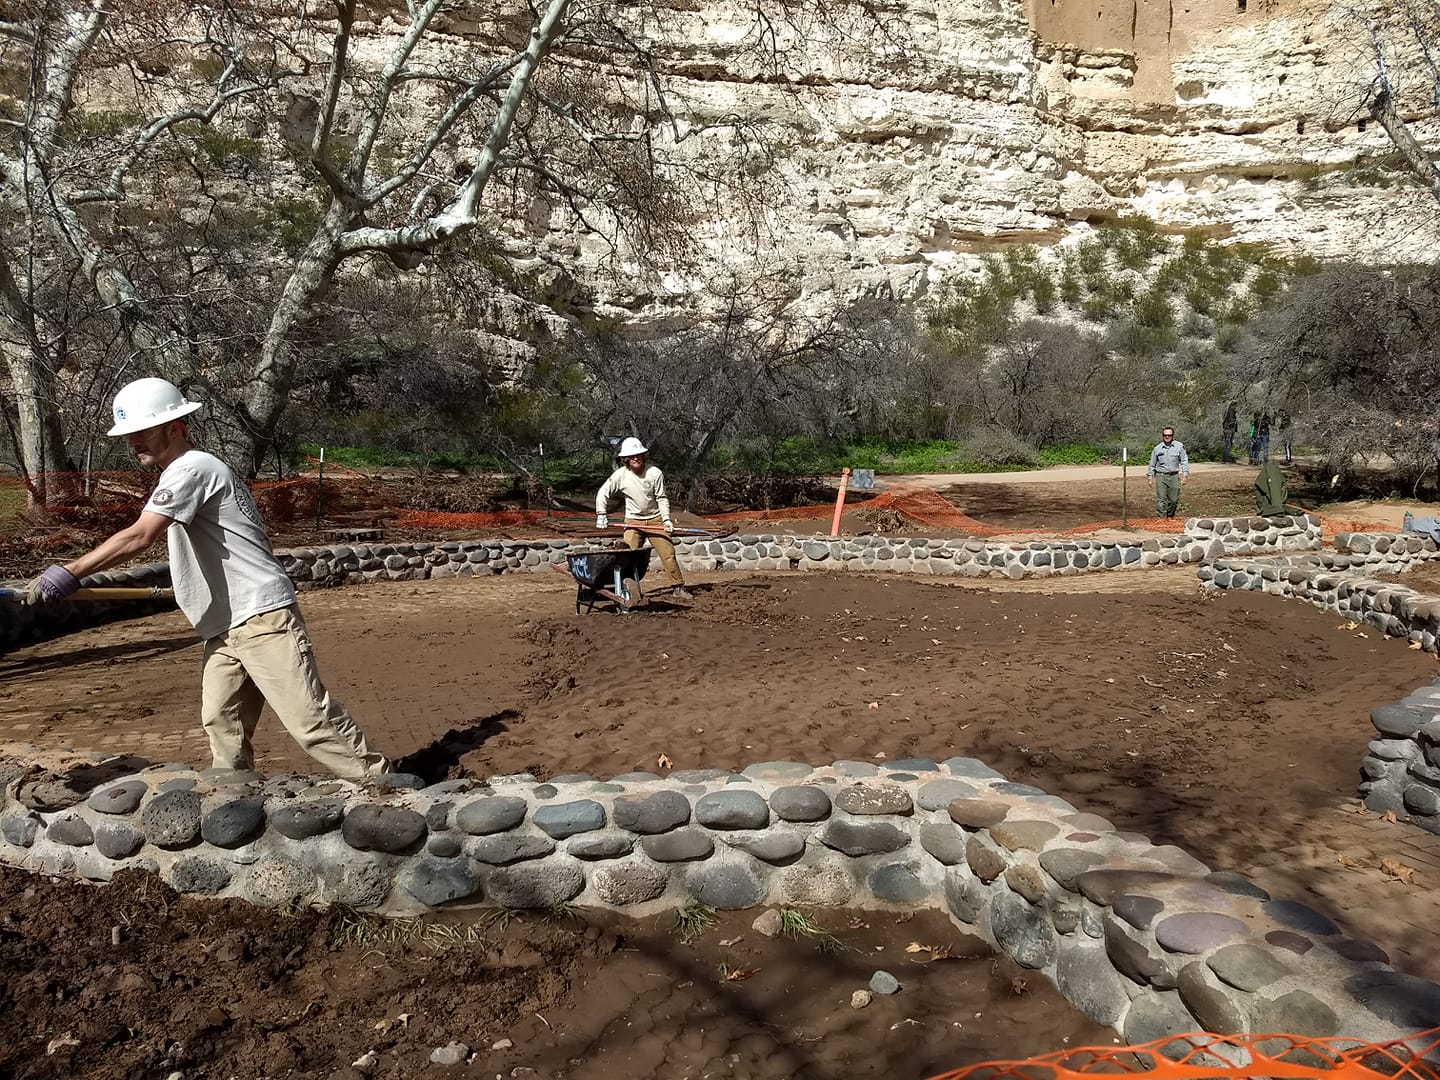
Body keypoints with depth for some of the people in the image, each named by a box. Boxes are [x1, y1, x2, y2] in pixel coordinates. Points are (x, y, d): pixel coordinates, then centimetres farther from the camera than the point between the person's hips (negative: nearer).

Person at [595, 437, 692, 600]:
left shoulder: (655, 473, -11)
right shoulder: (620, 475, -10)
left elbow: (662, 498, -5)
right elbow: (603, 493, 0)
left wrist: (666, 518, -14)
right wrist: (601, 515, -6)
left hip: (655, 519, 0)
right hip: (633, 521, 0)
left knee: (668, 553, -2)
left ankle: (679, 587, 8)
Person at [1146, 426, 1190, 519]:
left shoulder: (1179, 446, 3)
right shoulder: (1157, 448, 4)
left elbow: (1184, 461, 5)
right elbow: (1152, 465, 12)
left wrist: (1184, 474, -4)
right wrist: (1150, 477, 11)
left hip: (1174, 476, 1)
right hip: (1161, 476, -1)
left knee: (1173, 500, 6)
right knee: (1161, 500, -8)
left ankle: (1170, 517, 24)